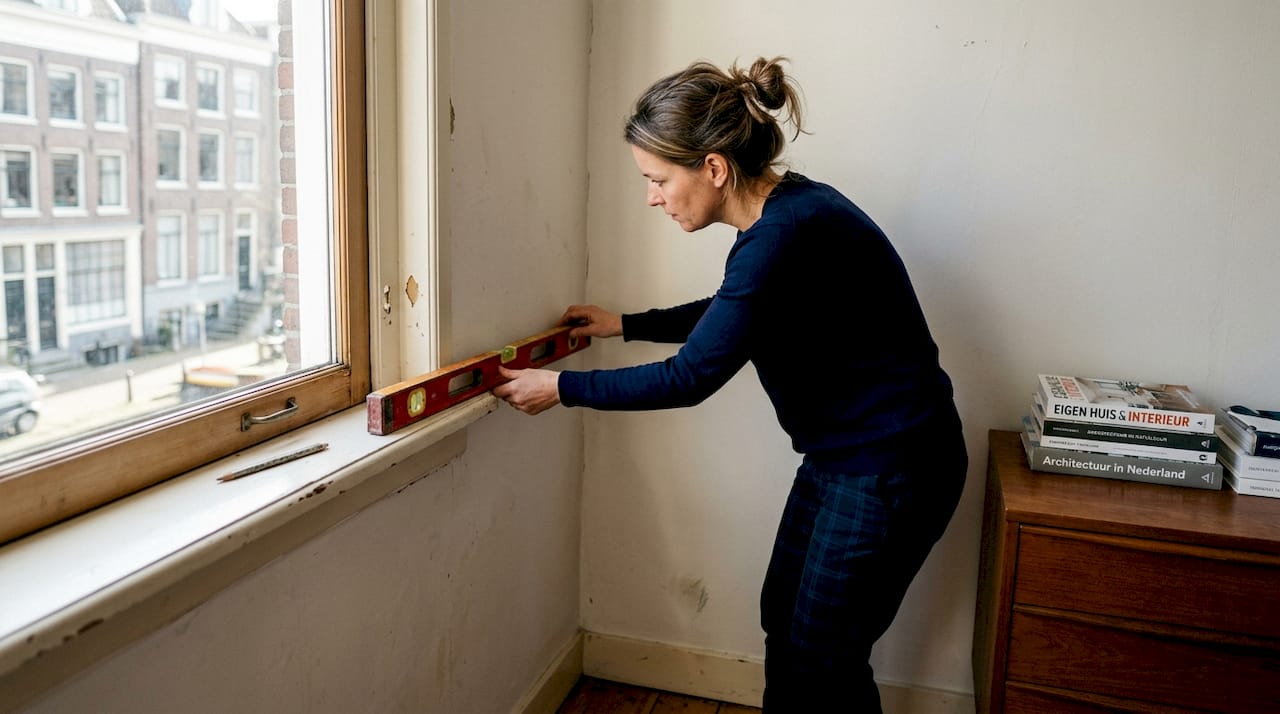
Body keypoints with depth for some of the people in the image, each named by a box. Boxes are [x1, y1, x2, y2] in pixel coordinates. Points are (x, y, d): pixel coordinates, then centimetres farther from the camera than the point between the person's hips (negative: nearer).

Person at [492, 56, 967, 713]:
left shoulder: (784, 236, -28)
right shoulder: (781, 211, 1)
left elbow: (690, 378, -23)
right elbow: (729, 313, 20)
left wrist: (563, 388, -12)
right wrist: (625, 325, 22)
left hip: (891, 469, -9)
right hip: (840, 456, 9)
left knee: (822, 659, 8)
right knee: (783, 618, 20)